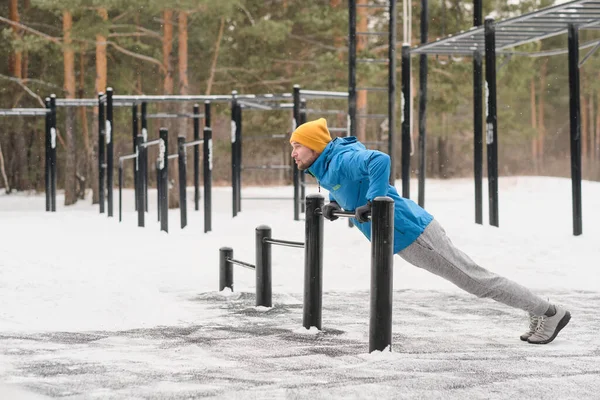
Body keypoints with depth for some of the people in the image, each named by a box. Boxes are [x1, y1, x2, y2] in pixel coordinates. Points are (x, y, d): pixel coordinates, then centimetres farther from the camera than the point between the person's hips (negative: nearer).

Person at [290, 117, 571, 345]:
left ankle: (550, 313, 7)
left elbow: (380, 160, -37)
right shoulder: (324, 169, 11)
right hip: (406, 240, 10)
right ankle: (538, 311, 23)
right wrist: (334, 204, 15)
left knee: (475, 279, -2)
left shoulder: (341, 160, -19)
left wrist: (373, 202, -33)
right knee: (472, 279, 15)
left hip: (412, 232, -10)